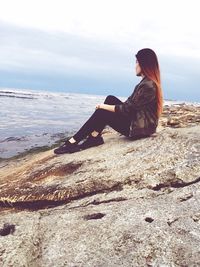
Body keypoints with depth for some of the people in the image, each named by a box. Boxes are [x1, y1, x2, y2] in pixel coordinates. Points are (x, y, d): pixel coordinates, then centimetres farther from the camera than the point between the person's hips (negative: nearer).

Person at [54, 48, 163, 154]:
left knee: (102, 113, -8)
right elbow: (131, 105, 12)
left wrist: (104, 106, -9)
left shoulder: (147, 85, -20)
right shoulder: (149, 82, 12)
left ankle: (73, 141, 1)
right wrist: (106, 106, 5)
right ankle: (94, 137, 0)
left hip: (140, 128, -9)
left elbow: (127, 109, -20)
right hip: (140, 123, 9)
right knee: (110, 99, 3)